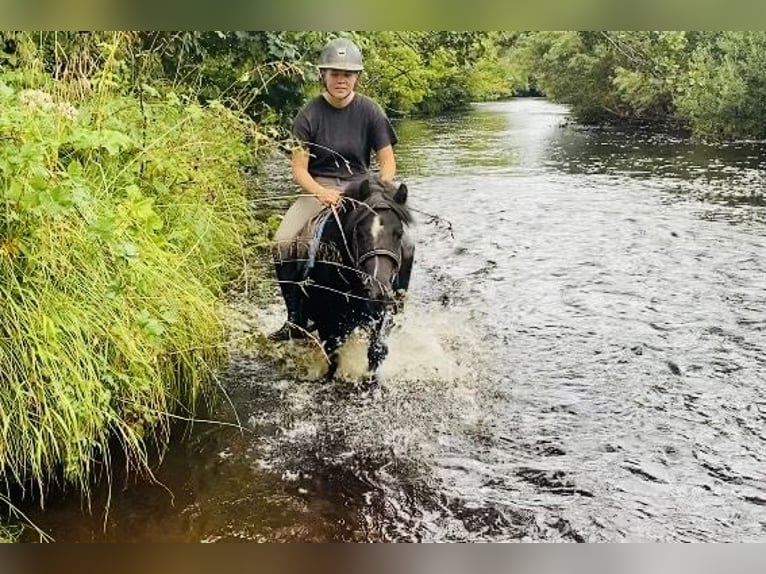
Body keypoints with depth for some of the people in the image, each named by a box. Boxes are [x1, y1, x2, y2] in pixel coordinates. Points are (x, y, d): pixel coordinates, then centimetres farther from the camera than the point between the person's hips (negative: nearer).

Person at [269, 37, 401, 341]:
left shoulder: (370, 111, 0)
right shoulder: (309, 115, -3)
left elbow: (387, 161, 3)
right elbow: (299, 169, -6)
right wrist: (321, 192, -26)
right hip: (317, 188, 0)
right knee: (284, 243, -23)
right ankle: (296, 319, -7)